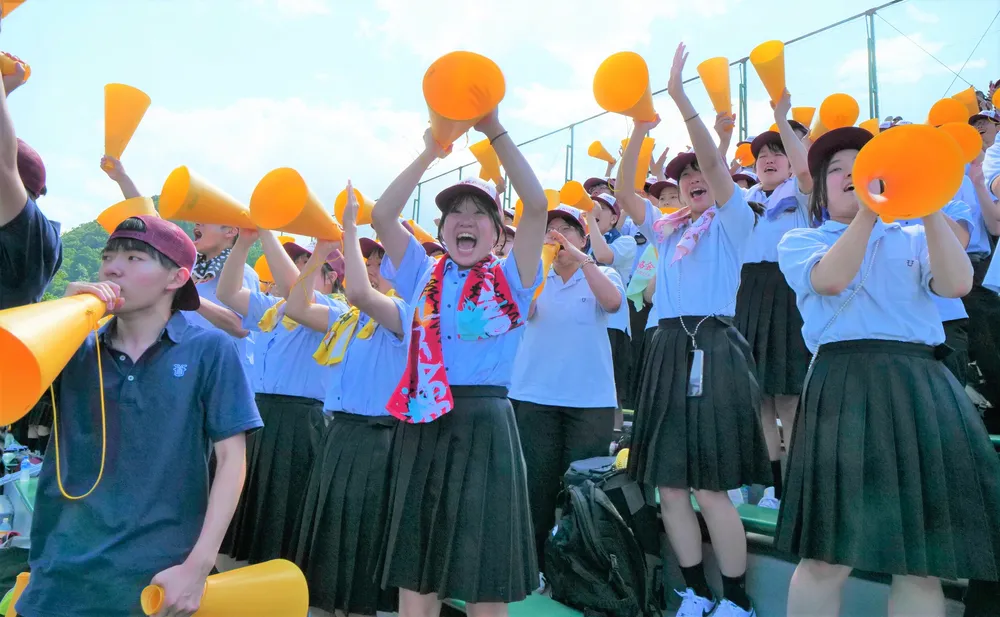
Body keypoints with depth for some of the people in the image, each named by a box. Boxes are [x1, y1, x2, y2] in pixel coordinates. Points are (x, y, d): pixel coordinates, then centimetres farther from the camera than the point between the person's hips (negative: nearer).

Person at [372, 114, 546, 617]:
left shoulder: (510, 279, 5)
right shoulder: (424, 276, 12)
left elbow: (537, 204, -7)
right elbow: (382, 216, 0)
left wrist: (494, 131, -8)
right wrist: (430, 152, -3)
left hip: (484, 424, -2)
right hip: (423, 425, 2)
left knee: (486, 576, 6)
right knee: (414, 573, 9)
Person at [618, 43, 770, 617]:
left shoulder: (733, 220, 5)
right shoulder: (665, 228, 18)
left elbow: (716, 163, -11)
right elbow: (624, 193, 5)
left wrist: (681, 97, -17)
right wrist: (639, 128, -6)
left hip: (714, 348, -5)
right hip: (669, 349, 6)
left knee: (711, 489, -5)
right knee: (669, 487, 6)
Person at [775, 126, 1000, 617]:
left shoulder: (913, 239, 21)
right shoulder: (799, 241, 13)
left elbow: (957, 284, 1)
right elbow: (831, 280, -9)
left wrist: (929, 207, -5)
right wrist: (868, 209, -12)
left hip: (923, 386, 4)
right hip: (845, 386, -3)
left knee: (923, 562, 3)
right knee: (827, 558, -9)